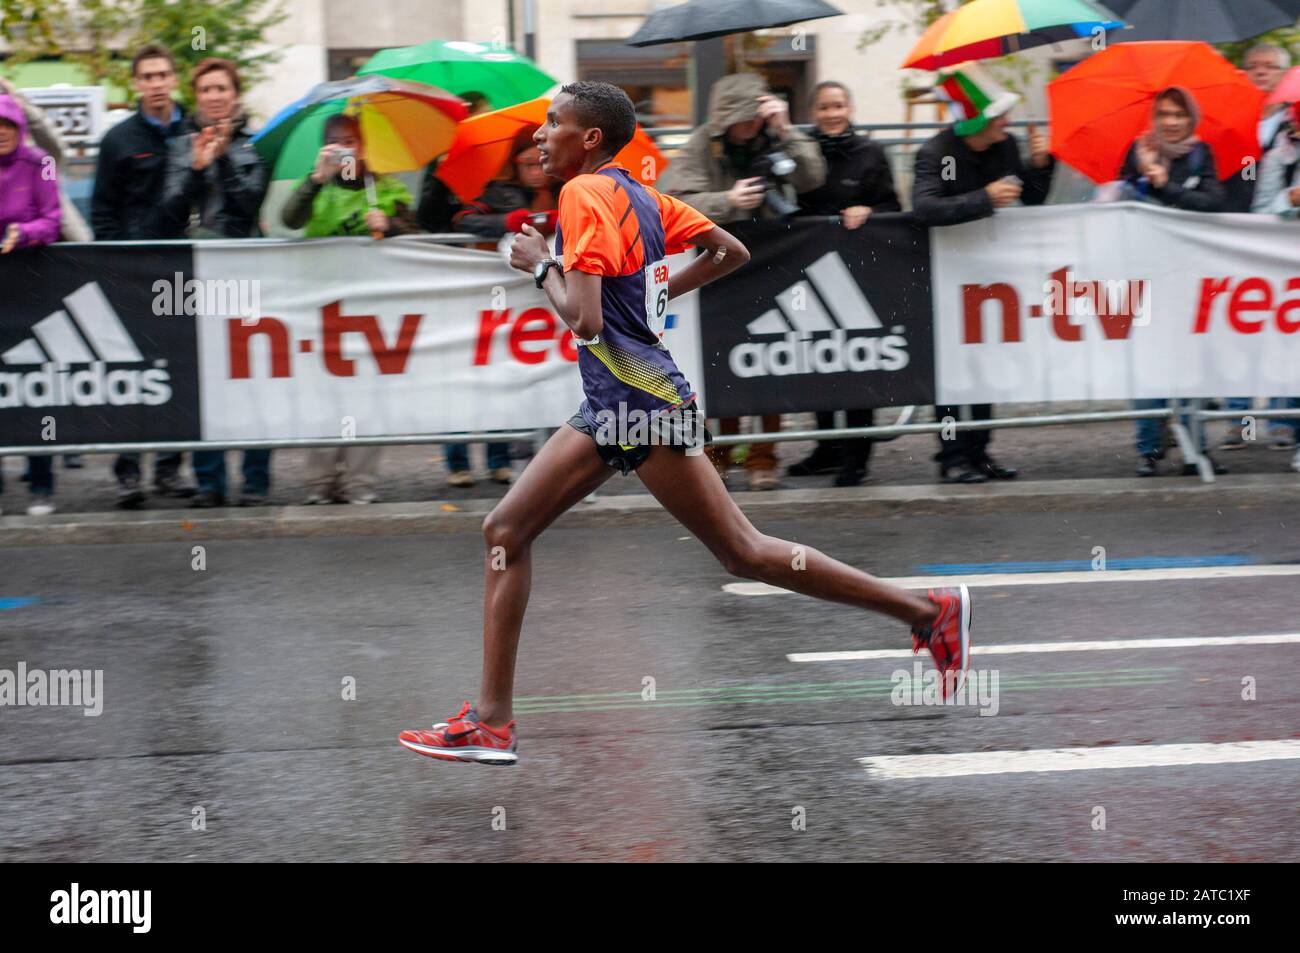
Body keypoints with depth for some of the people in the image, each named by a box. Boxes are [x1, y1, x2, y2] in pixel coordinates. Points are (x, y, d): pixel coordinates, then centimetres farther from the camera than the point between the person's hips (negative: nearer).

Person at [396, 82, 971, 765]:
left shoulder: (586, 194, -14)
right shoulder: (637, 194, 13)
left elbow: (584, 320, -23)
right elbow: (731, 252, 23)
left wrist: (540, 266, -7)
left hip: (643, 402, -10)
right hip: (611, 407, 10)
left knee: (742, 553, -7)